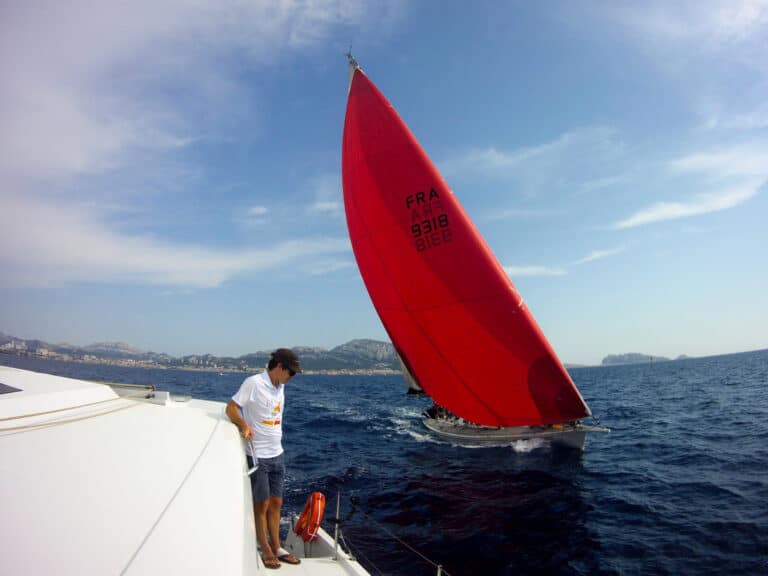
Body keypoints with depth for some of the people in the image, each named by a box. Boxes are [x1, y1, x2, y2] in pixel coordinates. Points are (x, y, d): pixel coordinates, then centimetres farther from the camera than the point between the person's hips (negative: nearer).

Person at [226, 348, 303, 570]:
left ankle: (277, 548, 25)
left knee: (276, 503, 12)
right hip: (257, 456, -6)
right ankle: (266, 550, 21)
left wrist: (276, 447, 13)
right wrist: (244, 425, -33)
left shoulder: (279, 386, 7)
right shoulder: (253, 383, -15)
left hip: (276, 455, 6)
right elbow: (231, 408, -16)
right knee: (262, 504, 6)